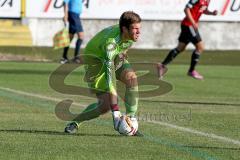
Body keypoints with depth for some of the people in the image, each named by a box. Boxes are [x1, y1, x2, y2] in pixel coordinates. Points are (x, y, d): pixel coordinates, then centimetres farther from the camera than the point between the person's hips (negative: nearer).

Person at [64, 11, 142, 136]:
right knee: (105, 105, -15)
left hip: (116, 57, 6)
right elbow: (109, 74, -45)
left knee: (131, 78, -24)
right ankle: (75, 123, 10)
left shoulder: (131, 36, -21)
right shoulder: (110, 41, -42)